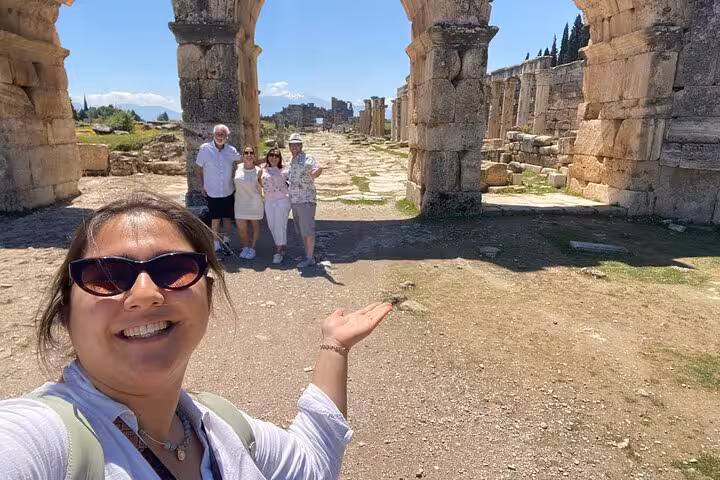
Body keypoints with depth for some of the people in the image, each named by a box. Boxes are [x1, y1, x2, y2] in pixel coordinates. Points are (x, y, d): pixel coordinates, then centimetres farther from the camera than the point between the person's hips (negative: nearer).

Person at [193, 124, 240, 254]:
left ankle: (227, 240, 29)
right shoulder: (205, 149, -8)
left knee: (228, 218, 10)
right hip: (212, 192, -2)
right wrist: (202, 186, -2)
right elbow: (197, 170, 0)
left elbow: (239, 162, 17)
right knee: (215, 219, 3)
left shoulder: (231, 150, -2)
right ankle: (216, 245, 14)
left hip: (228, 191, 2)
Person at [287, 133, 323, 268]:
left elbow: (315, 172, -31)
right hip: (294, 201, 9)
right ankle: (308, 254, 25)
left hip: (306, 200, -9)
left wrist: (317, 171, -50)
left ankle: (310, 258, 3)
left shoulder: (307, 158, -11)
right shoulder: (292, 161, 15)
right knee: (302, 231, 15)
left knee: (307, 231, -4)